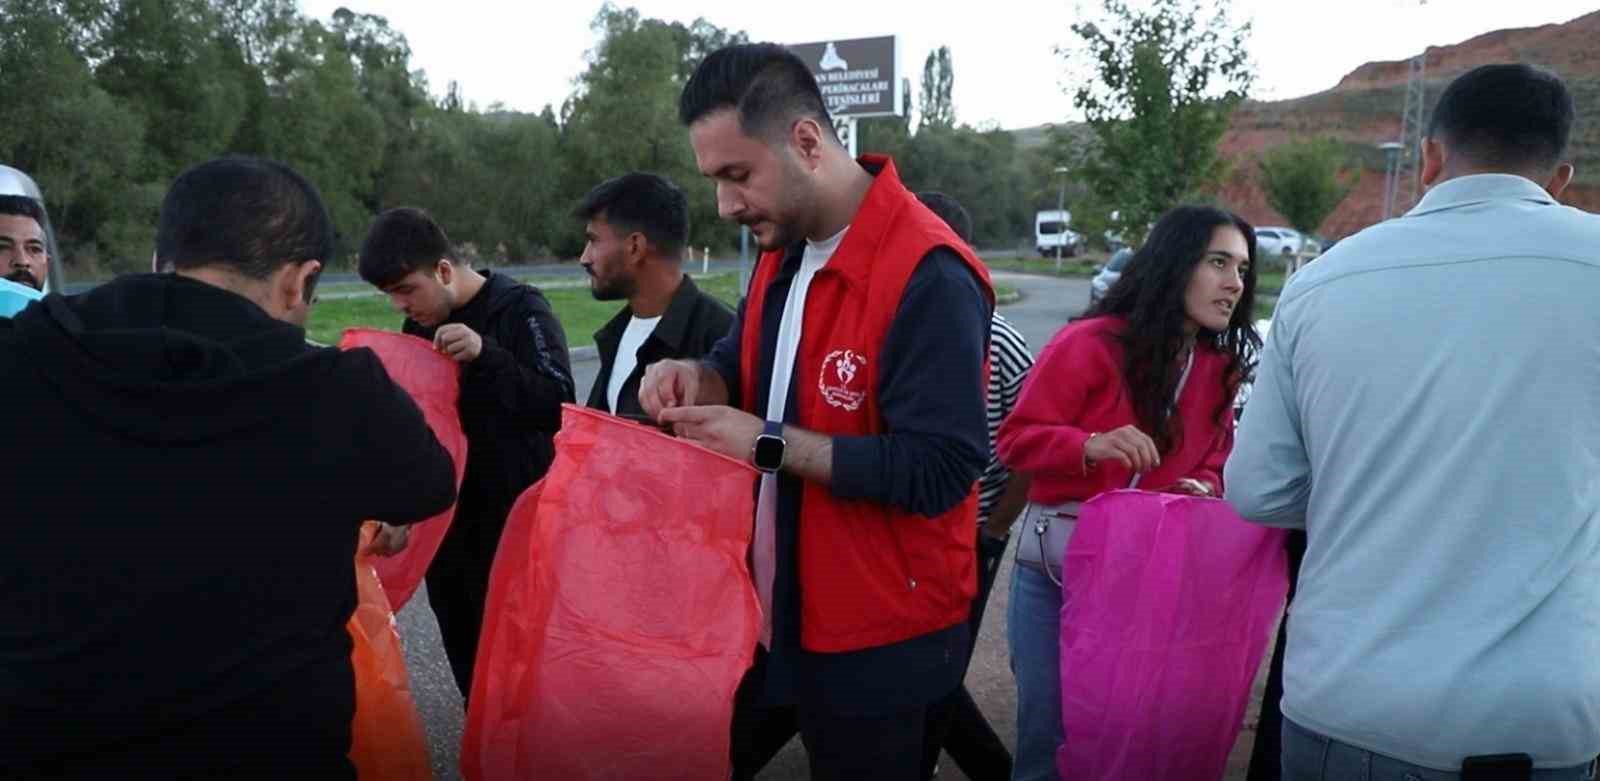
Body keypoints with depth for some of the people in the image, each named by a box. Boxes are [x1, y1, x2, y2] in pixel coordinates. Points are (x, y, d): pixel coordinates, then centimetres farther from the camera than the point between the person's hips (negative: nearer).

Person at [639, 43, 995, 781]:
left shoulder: (928, 276, -24)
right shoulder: (783, 246, 4)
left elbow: (938, 471, -27)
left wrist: (768, 444, -25)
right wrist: (699, 377, -6)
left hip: (873, 642, -8)